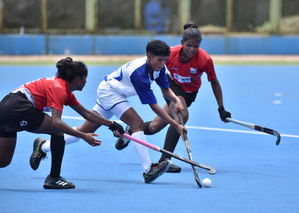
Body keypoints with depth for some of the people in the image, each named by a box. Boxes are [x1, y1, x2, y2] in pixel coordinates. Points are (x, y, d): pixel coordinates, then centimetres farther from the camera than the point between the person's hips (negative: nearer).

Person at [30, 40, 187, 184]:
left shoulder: (158, 66, -10)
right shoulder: (139, 72, -35)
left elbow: (165, 90, 3)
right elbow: (154, 106, -33)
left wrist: (176, 100, -19)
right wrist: (176, 125, -33)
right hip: (109, 91, -9)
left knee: (86, 130, 13)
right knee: (137, 123, -25)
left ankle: (44, 147, 24)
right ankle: (148, 171, -30)